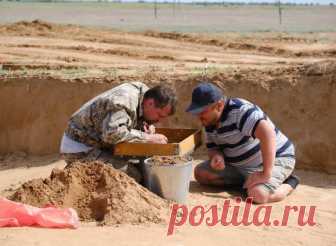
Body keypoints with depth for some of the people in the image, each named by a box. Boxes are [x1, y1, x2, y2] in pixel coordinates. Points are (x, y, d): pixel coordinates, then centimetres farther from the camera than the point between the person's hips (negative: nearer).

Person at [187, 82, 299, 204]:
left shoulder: (239, 111, -27)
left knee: (258, 194, -35)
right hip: (241, 165, 8)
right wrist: (217, 156, -18)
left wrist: (265, 174, -38)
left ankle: (289, 183, -5)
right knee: (200, 173, -2)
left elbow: (267, 133, -39)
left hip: (274, 159, -8)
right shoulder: (210, 121, 0)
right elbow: (212, 147, 9)